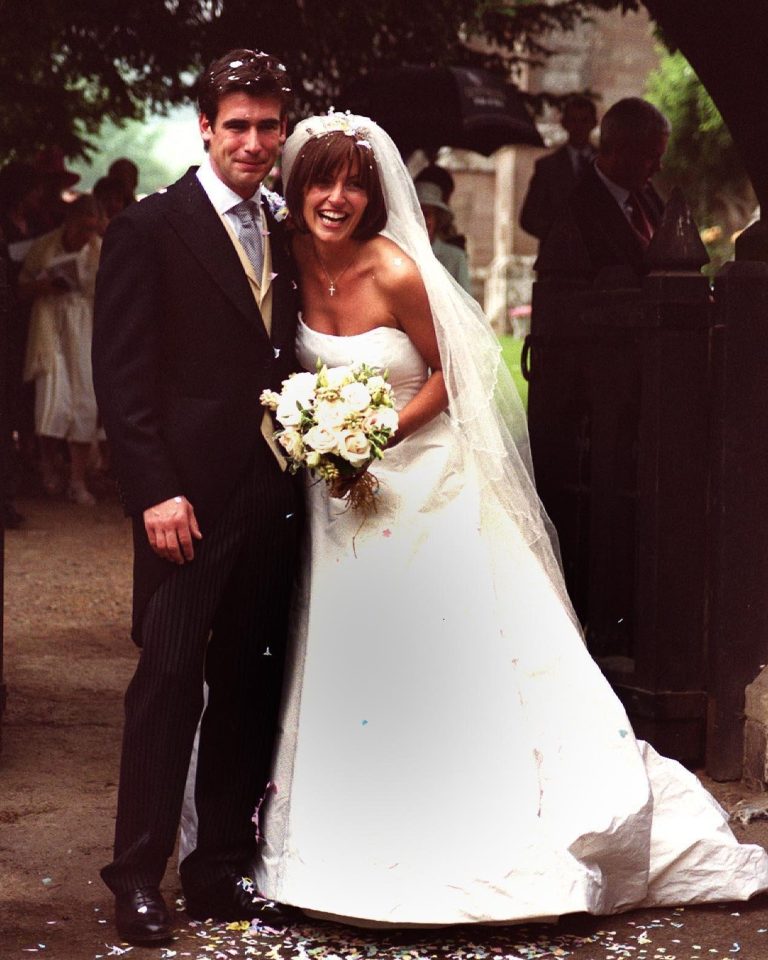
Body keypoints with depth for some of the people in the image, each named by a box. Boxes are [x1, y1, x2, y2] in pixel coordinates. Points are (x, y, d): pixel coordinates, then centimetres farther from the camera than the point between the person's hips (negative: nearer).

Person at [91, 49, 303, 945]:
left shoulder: (285, 233, 14)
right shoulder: (149, 228, -4)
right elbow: (121, 375, -9)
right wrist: (154, 492, -15)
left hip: (273, 494, 6)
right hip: (191, 497, -6)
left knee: (249, 685, 9)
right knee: (168, 680, -3)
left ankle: (221, 864, 19)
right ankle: (138, 877, 5)